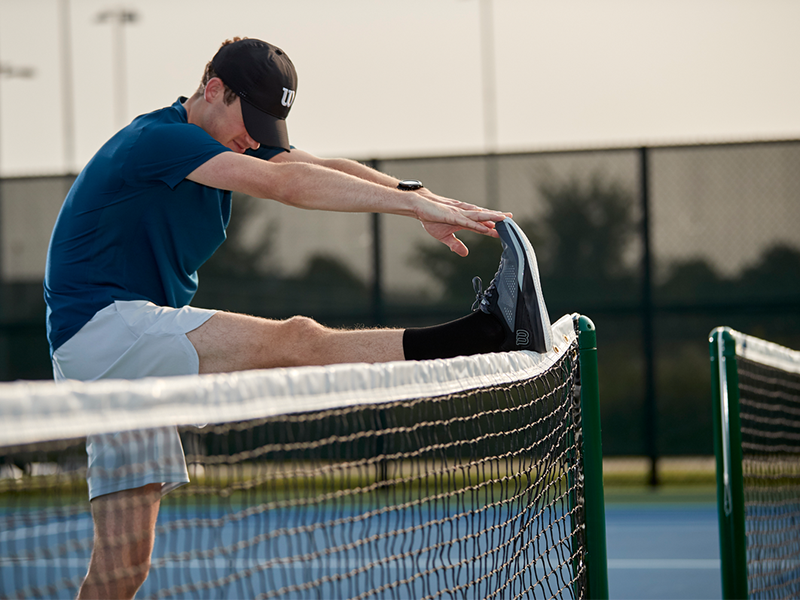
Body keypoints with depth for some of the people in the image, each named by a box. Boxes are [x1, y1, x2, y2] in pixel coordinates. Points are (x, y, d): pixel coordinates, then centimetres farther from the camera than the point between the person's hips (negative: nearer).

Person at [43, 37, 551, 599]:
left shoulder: (235, 141, 14)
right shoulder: (158, 138, -13)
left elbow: (325, 168, -1)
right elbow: (285, 184, -24)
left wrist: (421, 197, -18)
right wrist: (415, 204, -27)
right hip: (99, 326, -10)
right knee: (295, 341, -25)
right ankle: (488, 333, -31)